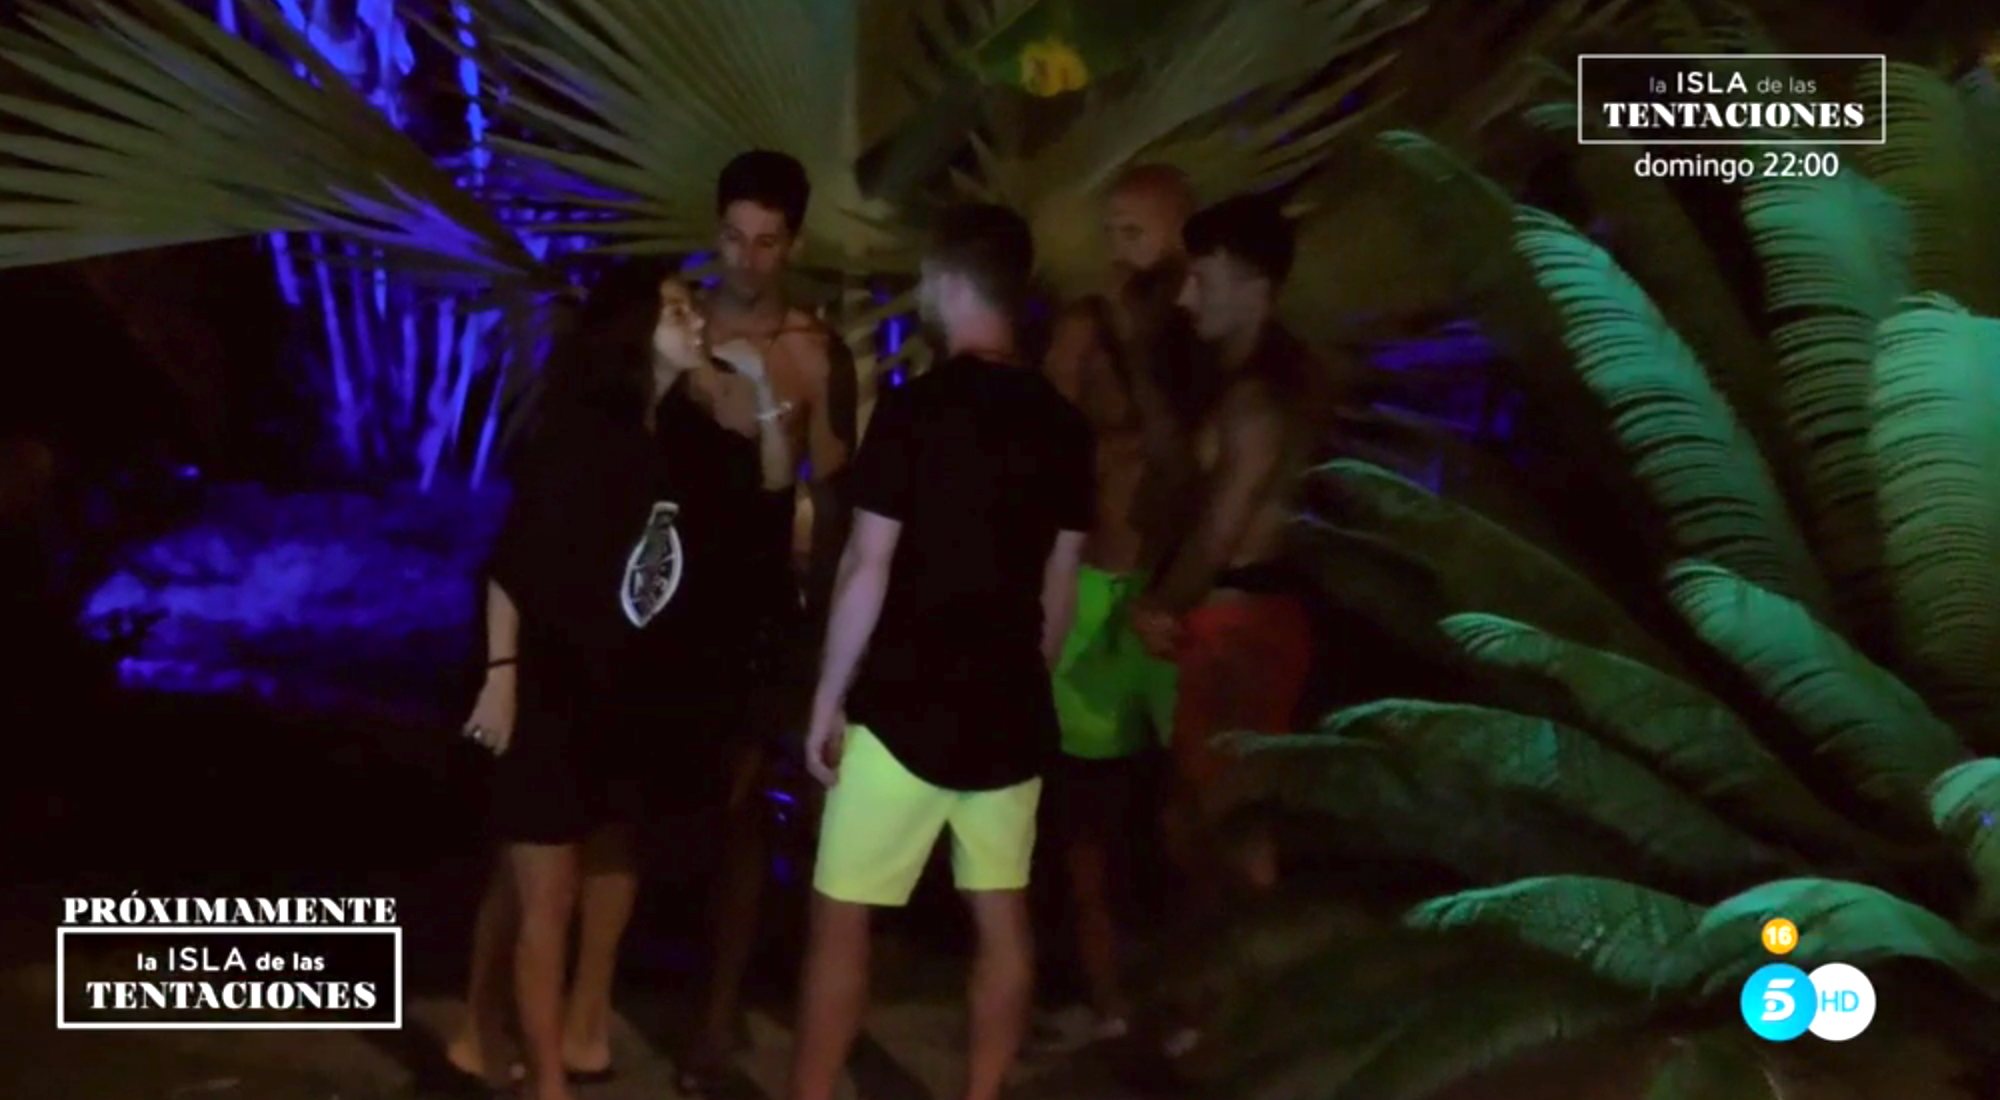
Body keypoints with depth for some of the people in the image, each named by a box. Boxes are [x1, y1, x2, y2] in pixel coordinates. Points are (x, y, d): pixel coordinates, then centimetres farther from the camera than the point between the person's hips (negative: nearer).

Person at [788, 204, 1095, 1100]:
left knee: (841, 917, 3)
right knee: (1001, 916, 12)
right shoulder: (1062, 424, 4)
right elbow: (1060, 583, 10)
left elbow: (869, 570, -13)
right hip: (1007, 708, 5)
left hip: (906, 706, -5)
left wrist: (826, 701, -5)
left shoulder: (912, 408, -12)